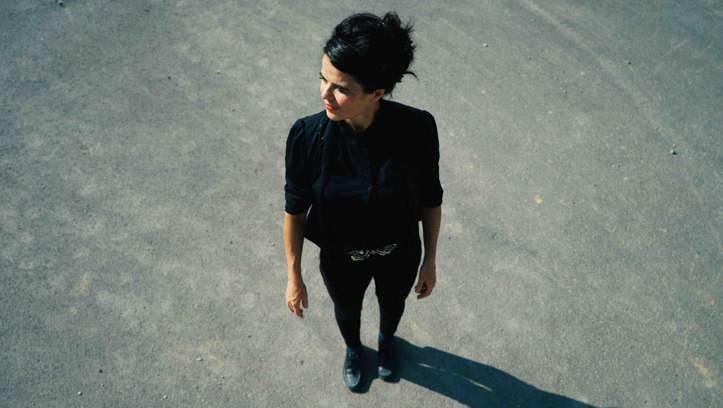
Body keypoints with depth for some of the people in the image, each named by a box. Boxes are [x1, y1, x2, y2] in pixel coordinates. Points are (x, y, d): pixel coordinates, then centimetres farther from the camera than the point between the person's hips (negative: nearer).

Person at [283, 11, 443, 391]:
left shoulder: (417, 128, -31)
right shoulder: (306, 135, -30)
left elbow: (430, 197, -13)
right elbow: (295, 209, -14)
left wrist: (430, 259, -2)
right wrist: (294, 276, -4)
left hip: (400, 254, 1)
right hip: (340, 260, 0)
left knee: (392, 303, 33)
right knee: (347, 309, 31)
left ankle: (386, 340, 70)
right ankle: (353, 348, 69)